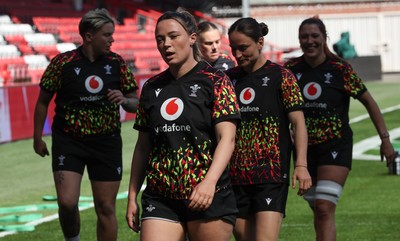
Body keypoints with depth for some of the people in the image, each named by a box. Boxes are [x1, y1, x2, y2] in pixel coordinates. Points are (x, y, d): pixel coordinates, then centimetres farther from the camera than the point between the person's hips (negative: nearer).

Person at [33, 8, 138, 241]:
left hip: (107, 143, 2)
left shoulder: (117, 63, 2)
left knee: (106, 208, 4)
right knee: (67, 202, -14)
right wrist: (38, 137, 5)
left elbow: (135, 104, 7)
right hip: (68, 142, -2)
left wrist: (124, 100, -15)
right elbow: (43, 101, 4)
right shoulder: (63, 63, -6)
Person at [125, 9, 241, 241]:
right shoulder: (152, 88, 12)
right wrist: (132, 196, 12)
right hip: (160, 199, 4)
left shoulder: (215, 81, -1)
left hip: (209, 197, -3)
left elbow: (227, 138, -10)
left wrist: (209, 181, -25)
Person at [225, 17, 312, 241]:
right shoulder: (229, 78, 10)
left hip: (271, 174, -5)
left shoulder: (281, 76, -2)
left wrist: (301, 165, -18)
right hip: (236, 175, 5)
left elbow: (298, 123, -6)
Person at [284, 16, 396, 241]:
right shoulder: (291, 69, -1)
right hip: (305, 147, 4)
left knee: (325, 209, -16)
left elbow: (369, 102, -2)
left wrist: (385, 139, -3)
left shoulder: (340, 68, -9)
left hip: (336, 146, -4)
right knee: (318, 211, 12)